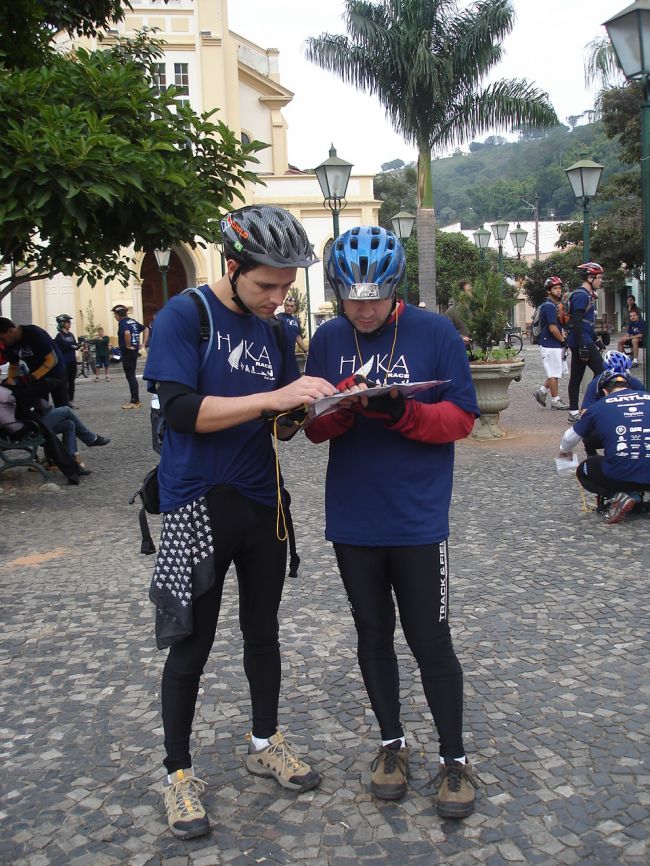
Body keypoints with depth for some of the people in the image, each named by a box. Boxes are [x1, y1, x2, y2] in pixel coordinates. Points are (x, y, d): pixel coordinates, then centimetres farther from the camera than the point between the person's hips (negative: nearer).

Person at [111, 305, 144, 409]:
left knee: (130, 376, -4)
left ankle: (135, 401, -2)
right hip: (135, 351, 9)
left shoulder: (122, 322, -12)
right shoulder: (133, 321, 13)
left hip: (128, 352, -9)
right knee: (132, 376, 15)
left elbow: (127, 333, -32)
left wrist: (128, 346, -21)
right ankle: (135, 399, 20)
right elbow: (145, 329, 21)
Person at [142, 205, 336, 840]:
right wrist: (273, 397, -29)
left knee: (263, 630, 17)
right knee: (191, 644, 4)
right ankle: (179, 772, 20)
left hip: (262, 502, 6)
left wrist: (315, 406, -9)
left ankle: (265, 743, 36)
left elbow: (281, 423, 12)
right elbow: (182, 411, -23)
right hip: (199, 503, -6)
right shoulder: (184, 316, -11)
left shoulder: (273, 331, 8)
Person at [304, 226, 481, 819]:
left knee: (431, 643, 3)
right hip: (353, 520, 3)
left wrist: (401, 413, -24)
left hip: (418, 520, -3)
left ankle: (455, 758, 22)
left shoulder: (435, 333, -6)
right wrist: (341, 407, -18)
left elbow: (462, 417, -7)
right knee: (373, 637, 15)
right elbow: (315, 428, 5)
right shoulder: (328, 340, 3)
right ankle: (392, 742, 34)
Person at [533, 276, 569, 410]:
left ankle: (541, 392, 22)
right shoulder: (549, 306, -16)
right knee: (554, 374, -2)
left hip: (556, 345, 10)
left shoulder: (555, 305, 16)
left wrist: (562, 333, 6)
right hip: (550, 346, -10)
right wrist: (563, 339, -8)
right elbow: (552, 328, -22)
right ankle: (555, 401, 5)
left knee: (555, 373, 15)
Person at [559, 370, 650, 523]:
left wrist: (565, 450, 45)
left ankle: (618, 496, 1)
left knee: (583, 472, 26)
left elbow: (571, 437, 21)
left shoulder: (600, 406, 8)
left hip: (619, 476, -3)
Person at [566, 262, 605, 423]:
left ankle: (574, 412, 11)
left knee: (576, 376, 9)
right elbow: (576, 322, -21)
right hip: (582, 341, -10)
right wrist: (582, 345, -24)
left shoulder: (588, 295, 19)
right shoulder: (581, 295, -14)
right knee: (600, 372, -9)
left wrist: (595, 340, 28)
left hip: (584, 341, 10)